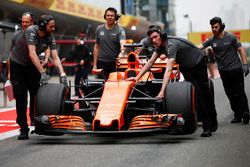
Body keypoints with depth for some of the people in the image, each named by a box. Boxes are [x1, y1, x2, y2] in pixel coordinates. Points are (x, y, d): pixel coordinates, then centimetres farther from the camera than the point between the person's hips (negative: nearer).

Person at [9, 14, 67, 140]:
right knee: (20, 96, -5)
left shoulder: (50, 37, -14)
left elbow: (55, 57, -17)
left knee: (36, 94, -2)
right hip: (17, 64, -4)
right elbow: (32, 54, -37)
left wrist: (62, 74, -30)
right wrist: (42, 73, -42)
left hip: (32, 65, 4)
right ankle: (23, 129, -2)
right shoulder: (31, 31, -30)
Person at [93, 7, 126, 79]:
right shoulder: (99, 29, 9)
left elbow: (123, 43, -19)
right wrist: (95, 64, 10)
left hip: (115, 63, -3)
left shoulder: (120, 30, -2)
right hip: (102, 63, 3)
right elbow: (96, 47, 14)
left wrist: (121, 53, -42)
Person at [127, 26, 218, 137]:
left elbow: (168, 70, -46)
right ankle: (207, 126, -6)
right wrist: (137, 77, -11)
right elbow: (150, 62, -2)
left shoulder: (171, 45, -36)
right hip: (185, 67, 6)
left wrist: (162, 91, -54)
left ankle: (213, 122, 23)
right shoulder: (161, 45, -11)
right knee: (196, 95, -6)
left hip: (197, 64, -6)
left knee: (205, 93, 7)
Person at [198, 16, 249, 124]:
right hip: (223, 71, 4)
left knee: (240, 92, -6)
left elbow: (240, 49, -1)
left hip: (236, 69, -4)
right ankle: (237, 115, 11)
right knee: (230, 94, 5)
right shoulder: (211, 40, 2)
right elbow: (198, 47, -4)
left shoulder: (230, 37, -5)